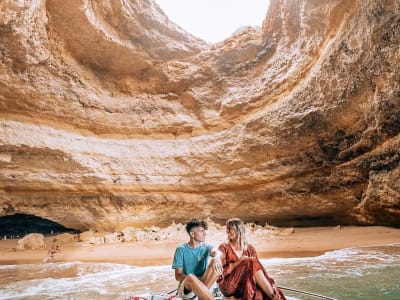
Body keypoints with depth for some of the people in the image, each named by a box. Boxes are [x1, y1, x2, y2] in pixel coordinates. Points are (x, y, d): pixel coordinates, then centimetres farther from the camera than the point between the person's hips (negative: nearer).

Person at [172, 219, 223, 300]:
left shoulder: (205, 247, 5)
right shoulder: (181, 249, -4)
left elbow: (215, 251, -19)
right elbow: (178, 276, -8)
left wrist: (216, 258, -44)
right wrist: (190, 278, -30)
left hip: (202, 283, 3)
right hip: (186, 287, -3)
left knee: (215, 263, -21)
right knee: (191, 277, -38)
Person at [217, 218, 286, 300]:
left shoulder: (249, 248, 10)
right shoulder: (224, 247, 2)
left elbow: (258, 267, 1)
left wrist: (271, 283, -13)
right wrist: (237, 263, -19)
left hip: (244, 286, 3)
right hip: (228, 285, -3)